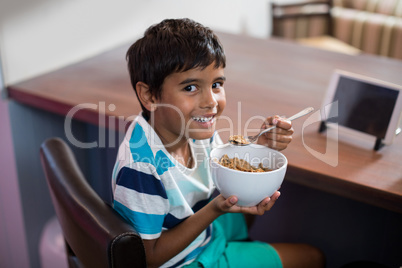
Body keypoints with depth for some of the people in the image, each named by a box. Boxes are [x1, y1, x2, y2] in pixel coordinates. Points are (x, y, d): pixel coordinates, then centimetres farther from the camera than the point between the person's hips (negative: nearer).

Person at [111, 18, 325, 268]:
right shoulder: (140, 165, -34)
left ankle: (242, 245, 38)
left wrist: (261, 147, -16)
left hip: (209, 229, 7)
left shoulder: (197, 128, -13)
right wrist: (214, 210, -31)